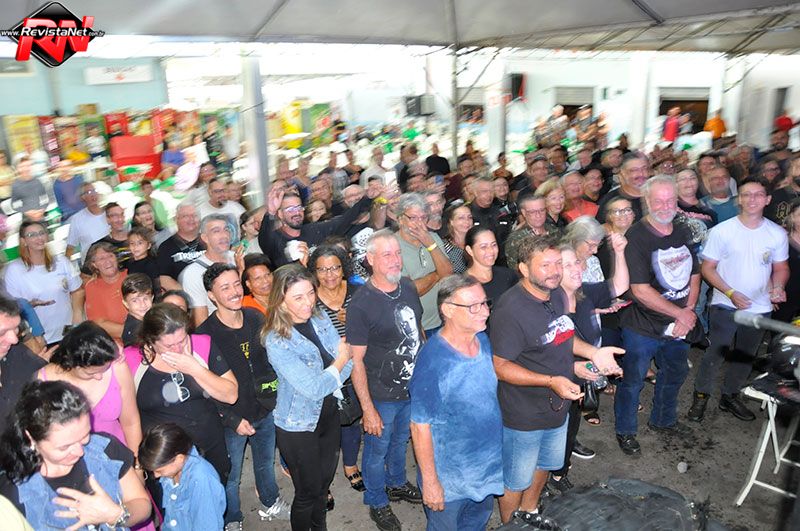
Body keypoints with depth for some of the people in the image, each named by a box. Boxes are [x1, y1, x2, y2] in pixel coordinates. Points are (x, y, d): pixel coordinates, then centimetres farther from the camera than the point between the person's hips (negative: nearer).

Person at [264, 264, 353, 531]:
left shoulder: (321, 318, -7)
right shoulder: (277, 342, -26)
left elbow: (347, 362, -5)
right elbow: (314, 388, -27)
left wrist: (328, 383, -20)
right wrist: (340, 360, -14)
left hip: (329, 414, 6)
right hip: (298, 426, -6)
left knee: (325, 479, 24)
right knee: (308, 491, 12)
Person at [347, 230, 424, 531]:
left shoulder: (408, 287, -5)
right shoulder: (361, 304, -24)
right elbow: (356, 361, -20)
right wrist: (367, 409, -18)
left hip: (414, 386, 6)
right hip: (382, 394, -6)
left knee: (401, 441, 28)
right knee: (377, 450, 16)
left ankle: (397, 484, 54)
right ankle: (377, 503, 41)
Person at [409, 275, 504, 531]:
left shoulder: (485, 341, -8)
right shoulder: (432, 361, -30)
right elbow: (420, 426, -23)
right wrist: (430, 482, -18)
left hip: (488, 463, 6)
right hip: (450, 478, -6)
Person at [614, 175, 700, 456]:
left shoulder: (683, 233, 2)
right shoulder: (636, 237, -21)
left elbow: (694, 276, 8)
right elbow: (640, 290, -24)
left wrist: (688, 313, -7)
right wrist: (680, 314, -17)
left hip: (678, 326, 8)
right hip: (643, 328, -7)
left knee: (675, 373, 25)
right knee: (633, 381, 8)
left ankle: (663, 420, 50)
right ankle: (625, 431, 30)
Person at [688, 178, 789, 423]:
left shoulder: (777, 234, -2)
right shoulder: (722, 231, -11)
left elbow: (781, 268, 10)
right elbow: (708, 268, -8)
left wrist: (778, 287, -12)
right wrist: (731, 293, -18)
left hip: (760, 308, 4)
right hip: (725, 306, -4)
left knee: (746, 357, 17)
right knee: (715, 354, 0)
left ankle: (730, 396, 36)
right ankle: (701, 396, 19)